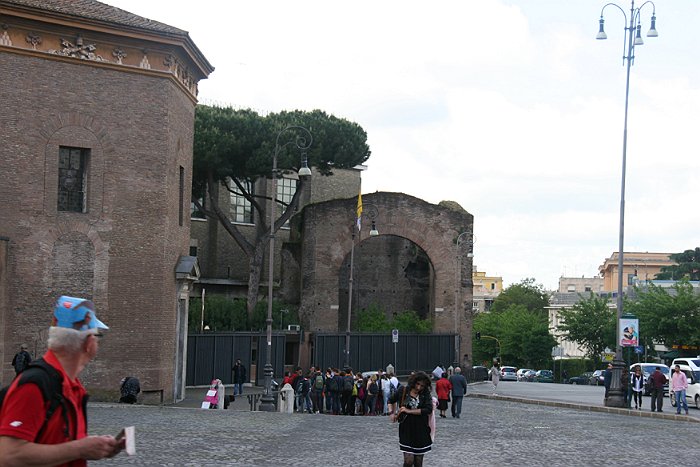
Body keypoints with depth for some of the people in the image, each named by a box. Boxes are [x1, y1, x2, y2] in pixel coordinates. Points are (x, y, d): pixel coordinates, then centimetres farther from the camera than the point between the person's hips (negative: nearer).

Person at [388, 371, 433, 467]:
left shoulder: (426, 394, -3)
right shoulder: (403, 390, -2)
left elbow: (428, 409, -19)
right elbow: (391, 400, 18)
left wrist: (409, 411, -18)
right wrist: (393, 413, 5)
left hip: (421, 430, 1)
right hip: (406, 430, -1)